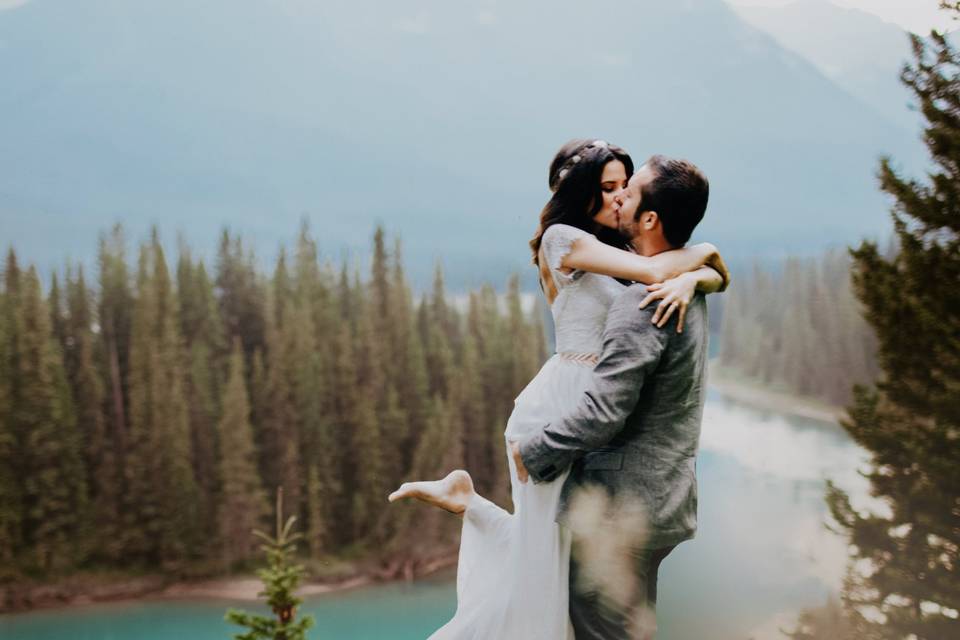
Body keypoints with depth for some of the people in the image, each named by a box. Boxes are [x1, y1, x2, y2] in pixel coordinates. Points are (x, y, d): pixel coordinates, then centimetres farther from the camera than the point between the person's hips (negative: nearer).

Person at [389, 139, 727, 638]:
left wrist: (690, 278, -18)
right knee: (541, 564, -3)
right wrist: (703, 252, 1)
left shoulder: (616, 251, 14)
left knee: (556, 553, 13)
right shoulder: (563, 237, -8)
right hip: (559, 406, -8)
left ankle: (462, 496, 23)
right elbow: (655, 270, -18)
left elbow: (715, 277, 5)